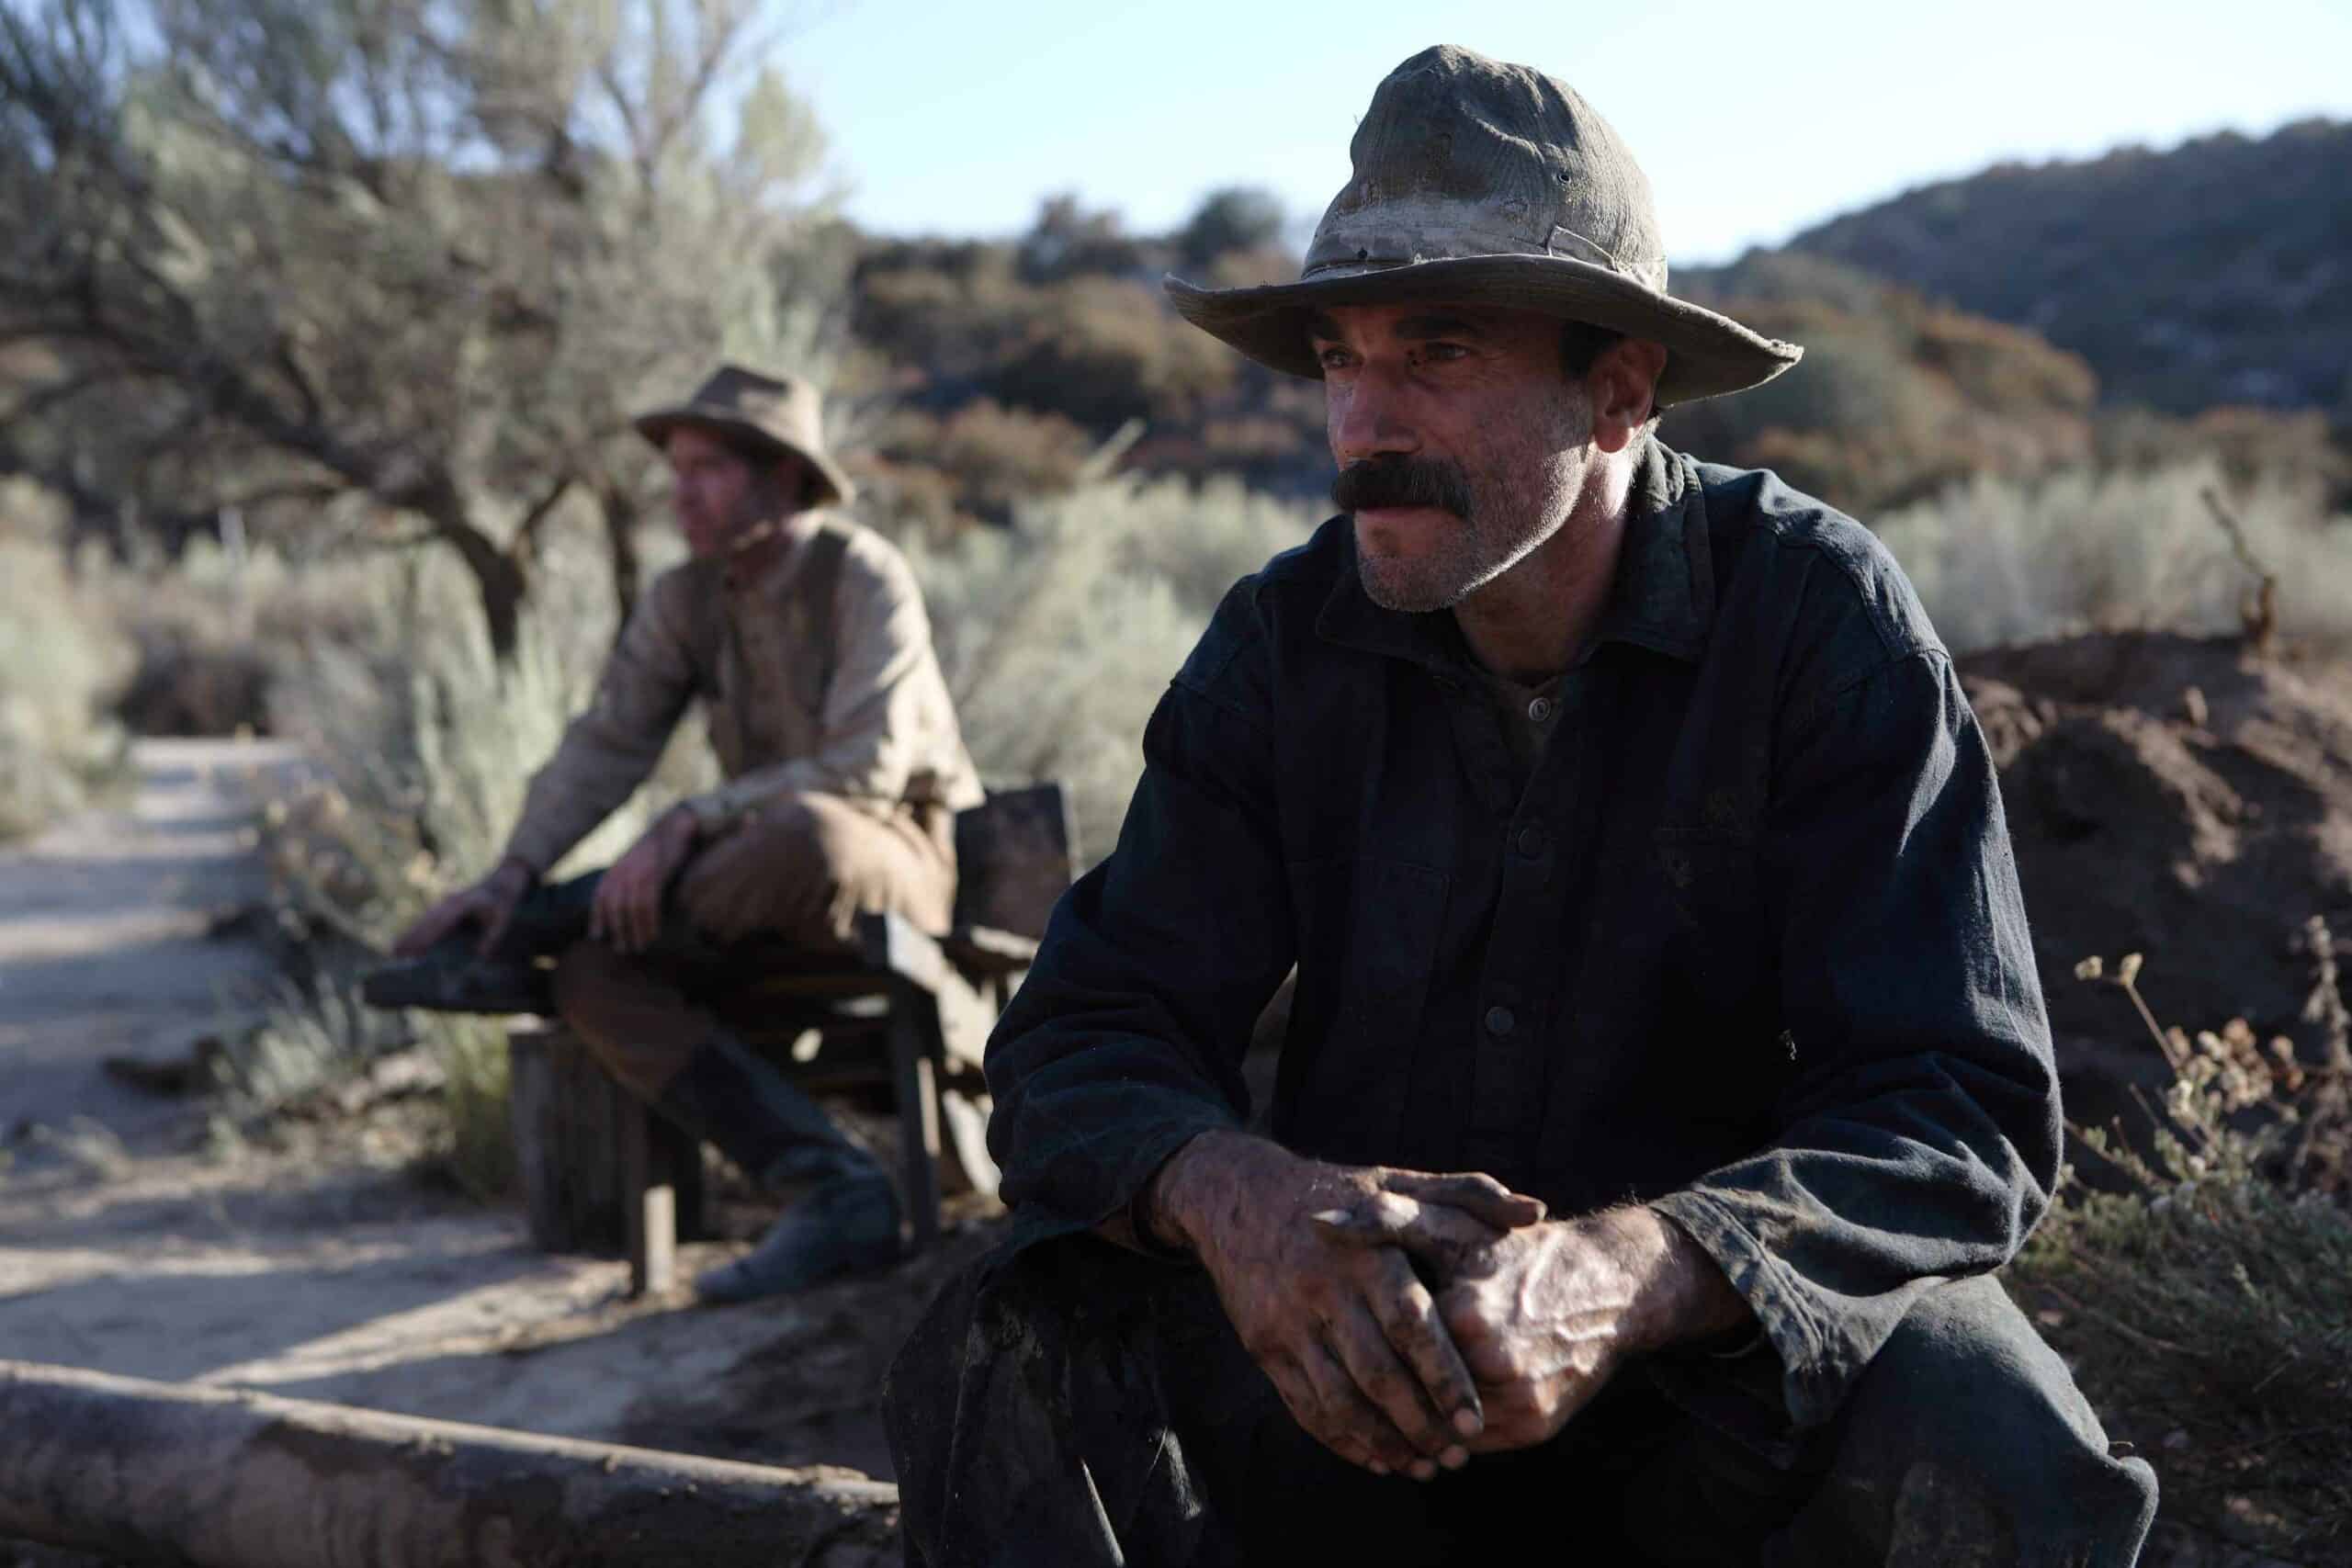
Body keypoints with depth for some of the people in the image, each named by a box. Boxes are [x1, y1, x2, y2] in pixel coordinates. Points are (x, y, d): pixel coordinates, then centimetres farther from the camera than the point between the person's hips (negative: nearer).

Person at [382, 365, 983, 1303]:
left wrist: (688, 825, -30)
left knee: (800, 835, -41)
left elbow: (867, 766, -24)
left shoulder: (864, 576, -14)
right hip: (768, 887, 6)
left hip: (894, 862, -6)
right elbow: (606, 746, -1)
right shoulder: (685, 599, 4)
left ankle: (504, 953, -20)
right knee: (596, 977, -22)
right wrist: (512, 875, -17)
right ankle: (835, 1197, -26)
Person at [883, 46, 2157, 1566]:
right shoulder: (1288, 639, -5)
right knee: (1019, 1350, -25)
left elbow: (1960, 1115, -19)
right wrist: (1232, 1192, -34)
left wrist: (1630, 1273, -40)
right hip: (1358, 1323, 2)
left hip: (1723, 1330, -1)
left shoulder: (1819, 614, -13)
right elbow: (1084, 1041, -9)